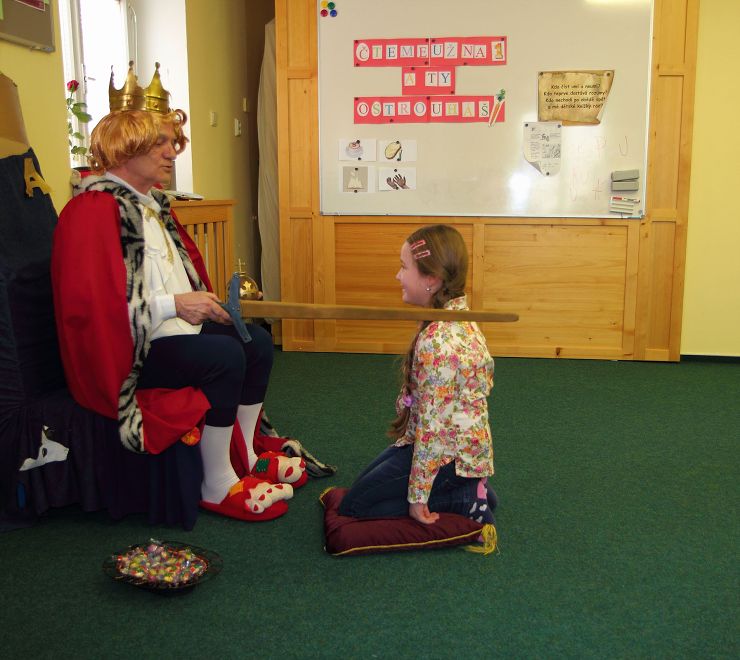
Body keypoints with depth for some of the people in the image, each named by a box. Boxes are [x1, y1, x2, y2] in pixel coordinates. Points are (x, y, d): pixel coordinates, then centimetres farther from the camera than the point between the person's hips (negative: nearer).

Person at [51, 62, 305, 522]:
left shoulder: (150, 202, 14)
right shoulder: (94, 209, -17)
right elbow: (90, 301, -26)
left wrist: (204, 303, 5)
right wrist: (175, 304, -26)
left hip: (172, 329, 10)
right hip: (128, 350, -10)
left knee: (258, 342, 1)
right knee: (225, 356, -28)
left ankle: (245, 455, 13)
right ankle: (217, 486, -15)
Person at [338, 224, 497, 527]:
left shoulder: (437, 341, -29)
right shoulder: (458, 318, 1)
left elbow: (431, 425, -26)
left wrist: (418, 496, -17)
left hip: (447, 455, -9)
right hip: (459, 443, 9)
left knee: (353, 505, 2)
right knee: (365, 482, 23)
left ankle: (465, 500, -2)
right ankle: (466, 489, 12)